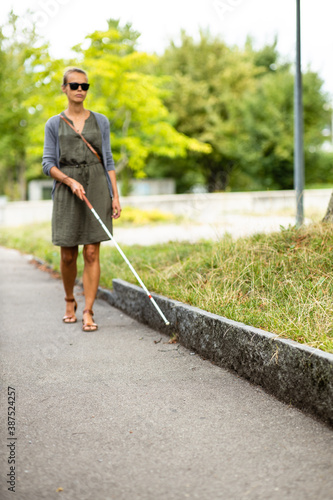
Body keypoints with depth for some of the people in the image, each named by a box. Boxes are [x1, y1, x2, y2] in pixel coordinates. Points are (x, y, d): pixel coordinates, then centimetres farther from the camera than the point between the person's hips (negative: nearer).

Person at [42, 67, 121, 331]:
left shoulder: (100, 121, 9)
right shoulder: (54, 124, 6)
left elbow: (108, 161, 9)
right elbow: (48, 163, 2)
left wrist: (115, 196, 1)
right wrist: (70, 181, -15)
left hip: (97, 189, 0)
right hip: (66, 192, 0)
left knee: (92, 253, -5)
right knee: (68, 255, 4)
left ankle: (88, 311, -1)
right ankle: (70, 301, 28)